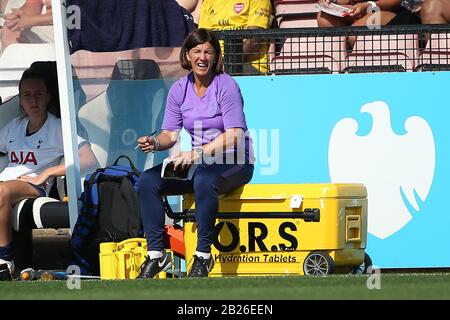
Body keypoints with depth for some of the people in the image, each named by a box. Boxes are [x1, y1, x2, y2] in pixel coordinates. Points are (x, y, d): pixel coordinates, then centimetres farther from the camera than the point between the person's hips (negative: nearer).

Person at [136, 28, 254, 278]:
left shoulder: (226, 86, -12)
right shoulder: (179, 90, 5)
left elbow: (234, 135, -20)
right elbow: (170, 134, 5)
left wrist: (197, 153, -31)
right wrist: (155, 143, -19)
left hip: (234, 163, -6)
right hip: (200, 161, 6)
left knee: (204, 179, -38)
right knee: (148, 180, -14)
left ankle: (203, 257, -29)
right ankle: (156, 253, -11)